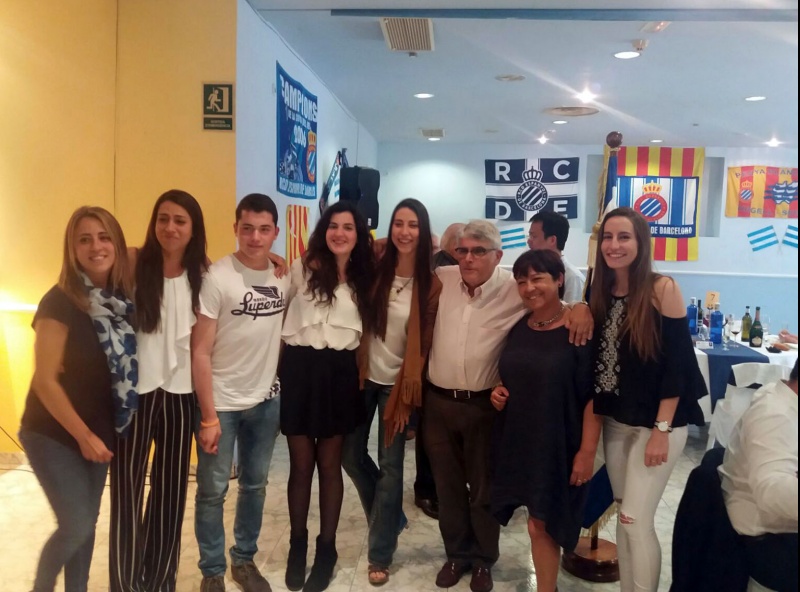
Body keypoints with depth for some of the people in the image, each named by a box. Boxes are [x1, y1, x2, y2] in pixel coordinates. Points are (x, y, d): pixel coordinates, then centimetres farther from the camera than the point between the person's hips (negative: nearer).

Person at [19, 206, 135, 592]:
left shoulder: (121, 298, -1)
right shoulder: (60, 301, -18)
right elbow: (45, 380, -18)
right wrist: (83, 436, -16)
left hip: (99, 432, 6)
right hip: (53, 435, -5)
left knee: (87, 522, 14)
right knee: (76, 526, -2)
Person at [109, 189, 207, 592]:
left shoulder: (201, 275, 2)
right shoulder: (134, 263, -7)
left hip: (179, 394, 3)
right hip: (133, 393, -2)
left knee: (171, 491, 13)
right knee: (127, 492, 4)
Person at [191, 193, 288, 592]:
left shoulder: (284, 277, -2)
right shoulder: (217, 277, -16)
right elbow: (200, 352, -15)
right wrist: (208, 416, -15)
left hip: (266, 401, 5)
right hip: (221, 403, -4)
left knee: (255, 485, 17)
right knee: (213, 491, 8)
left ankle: (244, 560, 37)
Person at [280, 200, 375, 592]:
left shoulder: (364, 278, 7)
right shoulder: (302, 268, 0)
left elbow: (366, 328, 15)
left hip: (339, 372, 1)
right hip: (300, 367, -1)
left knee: (330, 464, 10)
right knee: (301, 463, 8)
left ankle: (326, 548, 25)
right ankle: (297, 544, 28)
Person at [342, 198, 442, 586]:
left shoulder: (431, 284, -9)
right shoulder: (376, 269, -3)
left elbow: (425, 342, -6)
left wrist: (410, 387, -5)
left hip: (398, 381, -3)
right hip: (364, 375, 3)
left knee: (390, 465, 4)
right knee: (350, 454, 10)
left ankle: (380, 555, 21)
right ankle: (390, 516, 35)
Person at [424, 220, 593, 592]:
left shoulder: (514, 289, -10)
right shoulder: (440, 279, -2)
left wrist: (580, 307, -21)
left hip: (484, 405, -2)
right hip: (438, 402, 3)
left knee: (483, 487, 14)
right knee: (447, 485, 17)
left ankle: (483, 559, 36)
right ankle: (457, 553, 38)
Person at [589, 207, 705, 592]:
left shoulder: (662, 289, -13)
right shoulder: (600, 292, 2)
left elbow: (677, 363, -14)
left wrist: (662, 430, -16)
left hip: (656, 423, -5)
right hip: (614, 422, 5)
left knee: (636, 520, -3)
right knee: (624, 517, 14)